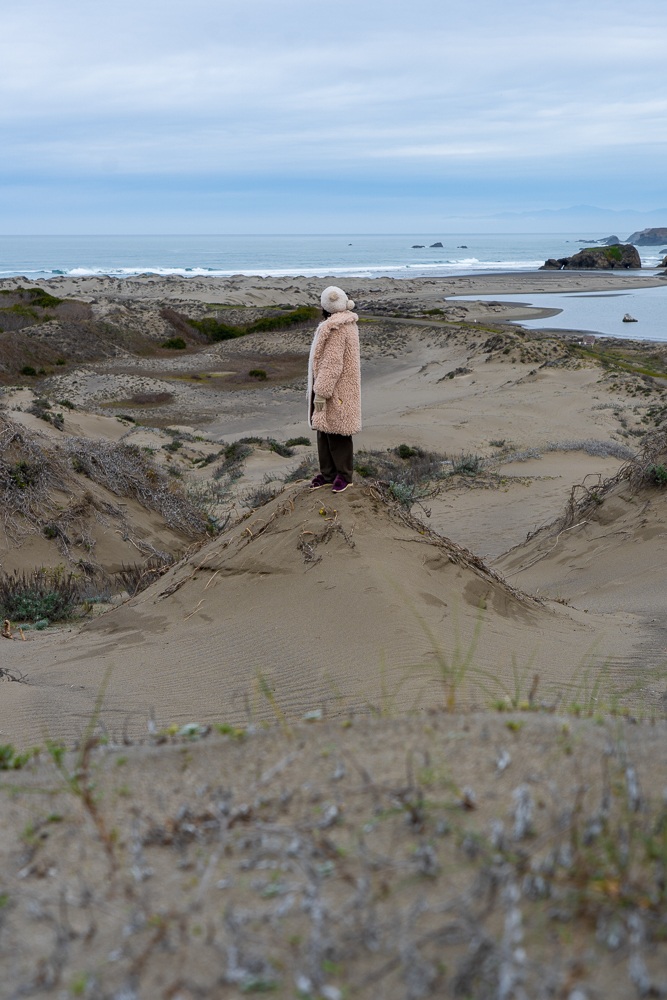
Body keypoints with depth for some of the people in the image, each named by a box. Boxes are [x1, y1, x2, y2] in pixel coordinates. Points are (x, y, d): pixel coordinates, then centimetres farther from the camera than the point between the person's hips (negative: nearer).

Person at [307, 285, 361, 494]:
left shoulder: (335, 329, -21)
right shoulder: (347, 324, 10)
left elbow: (331, 364, -24)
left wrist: (320, 393, -21)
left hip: (335, 390, -10)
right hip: (338, 388, 10)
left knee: (336, 432, 0)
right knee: (324, 430, 13)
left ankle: (343, 474, 11)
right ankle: (327, 473, 21)